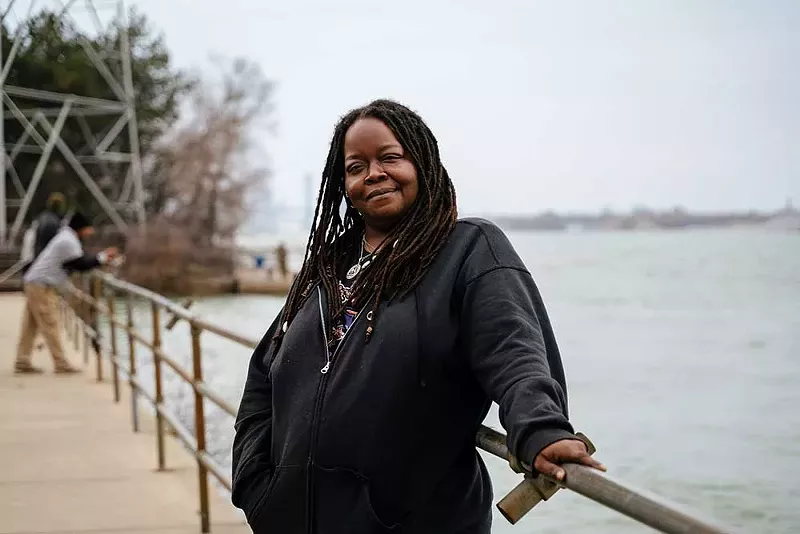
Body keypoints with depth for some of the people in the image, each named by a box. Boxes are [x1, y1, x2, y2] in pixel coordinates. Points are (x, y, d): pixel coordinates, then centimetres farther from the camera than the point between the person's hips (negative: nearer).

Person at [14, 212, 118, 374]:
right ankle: (61, 364, -6)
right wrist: (102, 258, -7)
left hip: (35, 283, 10)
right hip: (42, 286, -10)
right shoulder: (69, 241, -15)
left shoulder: (66, 237, 16)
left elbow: (78, 261, 16)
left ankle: (22, 363, 11)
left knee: (30, 326, 9)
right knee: (50, 326, -7)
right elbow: (80, 264, -16)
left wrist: (102, 257, 9)